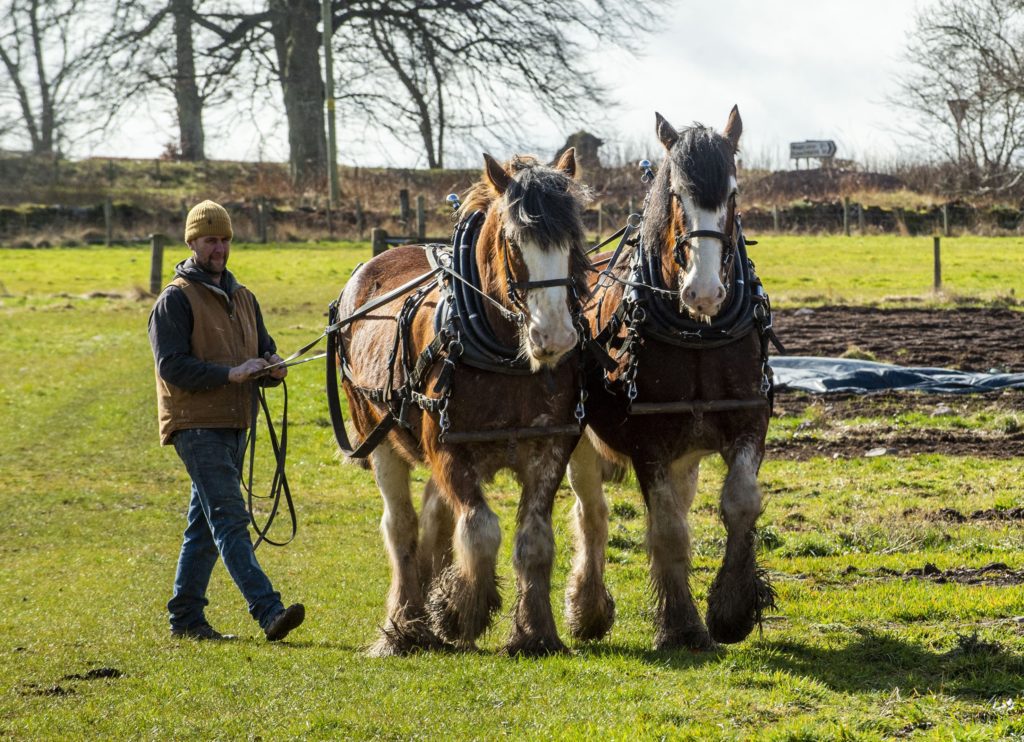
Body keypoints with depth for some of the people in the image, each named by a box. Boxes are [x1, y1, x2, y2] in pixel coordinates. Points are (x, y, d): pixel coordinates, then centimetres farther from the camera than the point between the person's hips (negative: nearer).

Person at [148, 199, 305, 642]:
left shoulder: (242, 298, 18)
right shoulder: (176, 299, -7)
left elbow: (265, 352, 22)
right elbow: (171, 365, -15)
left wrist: (272, 369, -3)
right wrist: (230, 374, -23)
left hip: (234, 423, 8)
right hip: (196, 426, -8)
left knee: (206, 523, 12)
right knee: (229, 518, -15)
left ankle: (186, 617, 19)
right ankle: (269, 612, -25)